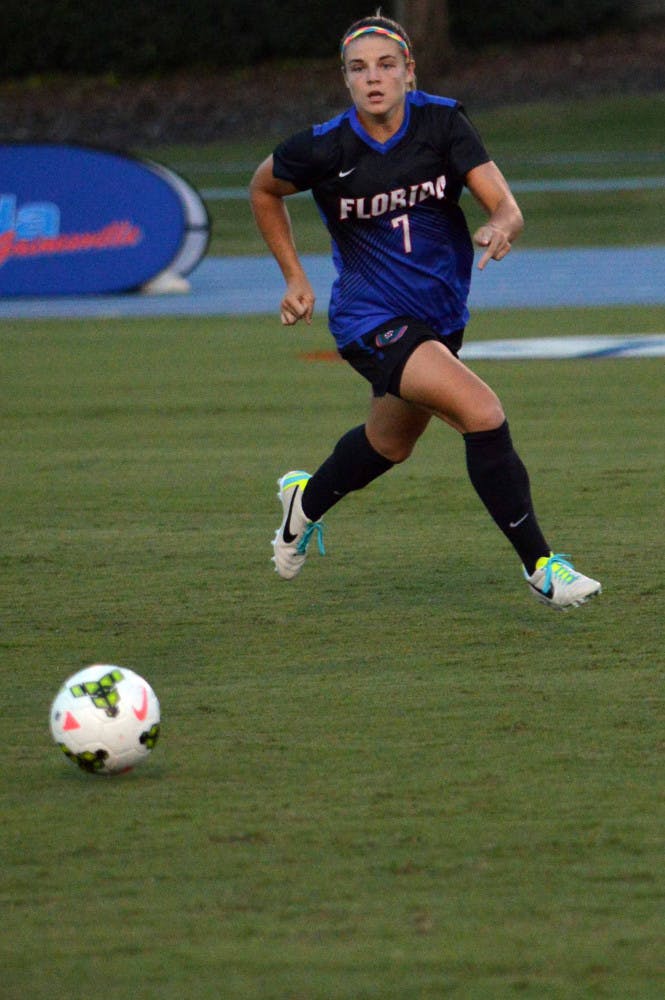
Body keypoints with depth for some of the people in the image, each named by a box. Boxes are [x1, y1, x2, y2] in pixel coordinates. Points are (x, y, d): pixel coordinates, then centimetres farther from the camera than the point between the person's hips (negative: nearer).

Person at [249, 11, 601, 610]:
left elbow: (507, 207, -17)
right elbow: (264, 189, 5)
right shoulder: (325, 149, -16)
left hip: (441, 314, 5)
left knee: (391, 443, 27)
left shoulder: (443, 122, -12)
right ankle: (539, 566, -16)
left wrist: (501, 229, -41)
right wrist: (294, 278, 3)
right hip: (371, 320, -5)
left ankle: (306, 500, 58)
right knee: (482, 413, -25)